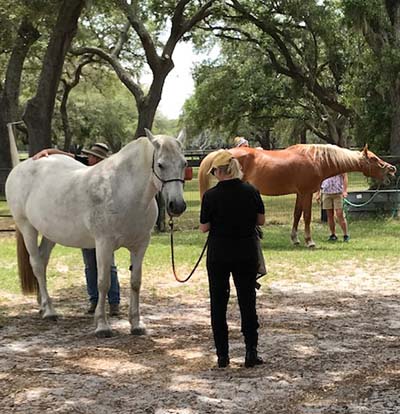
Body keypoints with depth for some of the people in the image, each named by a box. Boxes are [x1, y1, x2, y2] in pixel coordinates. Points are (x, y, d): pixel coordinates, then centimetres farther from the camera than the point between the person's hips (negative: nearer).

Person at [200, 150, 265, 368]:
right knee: (247, 302, 10)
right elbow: (261, 220, 4)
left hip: (219, 254, -2)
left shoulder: (211, 195, -13)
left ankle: (222, 355, 9)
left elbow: (204, 227, -6)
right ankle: (251, 352, 6)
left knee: (218, 303, 8)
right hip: (246, 253, 2)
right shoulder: (251, 192, -5)